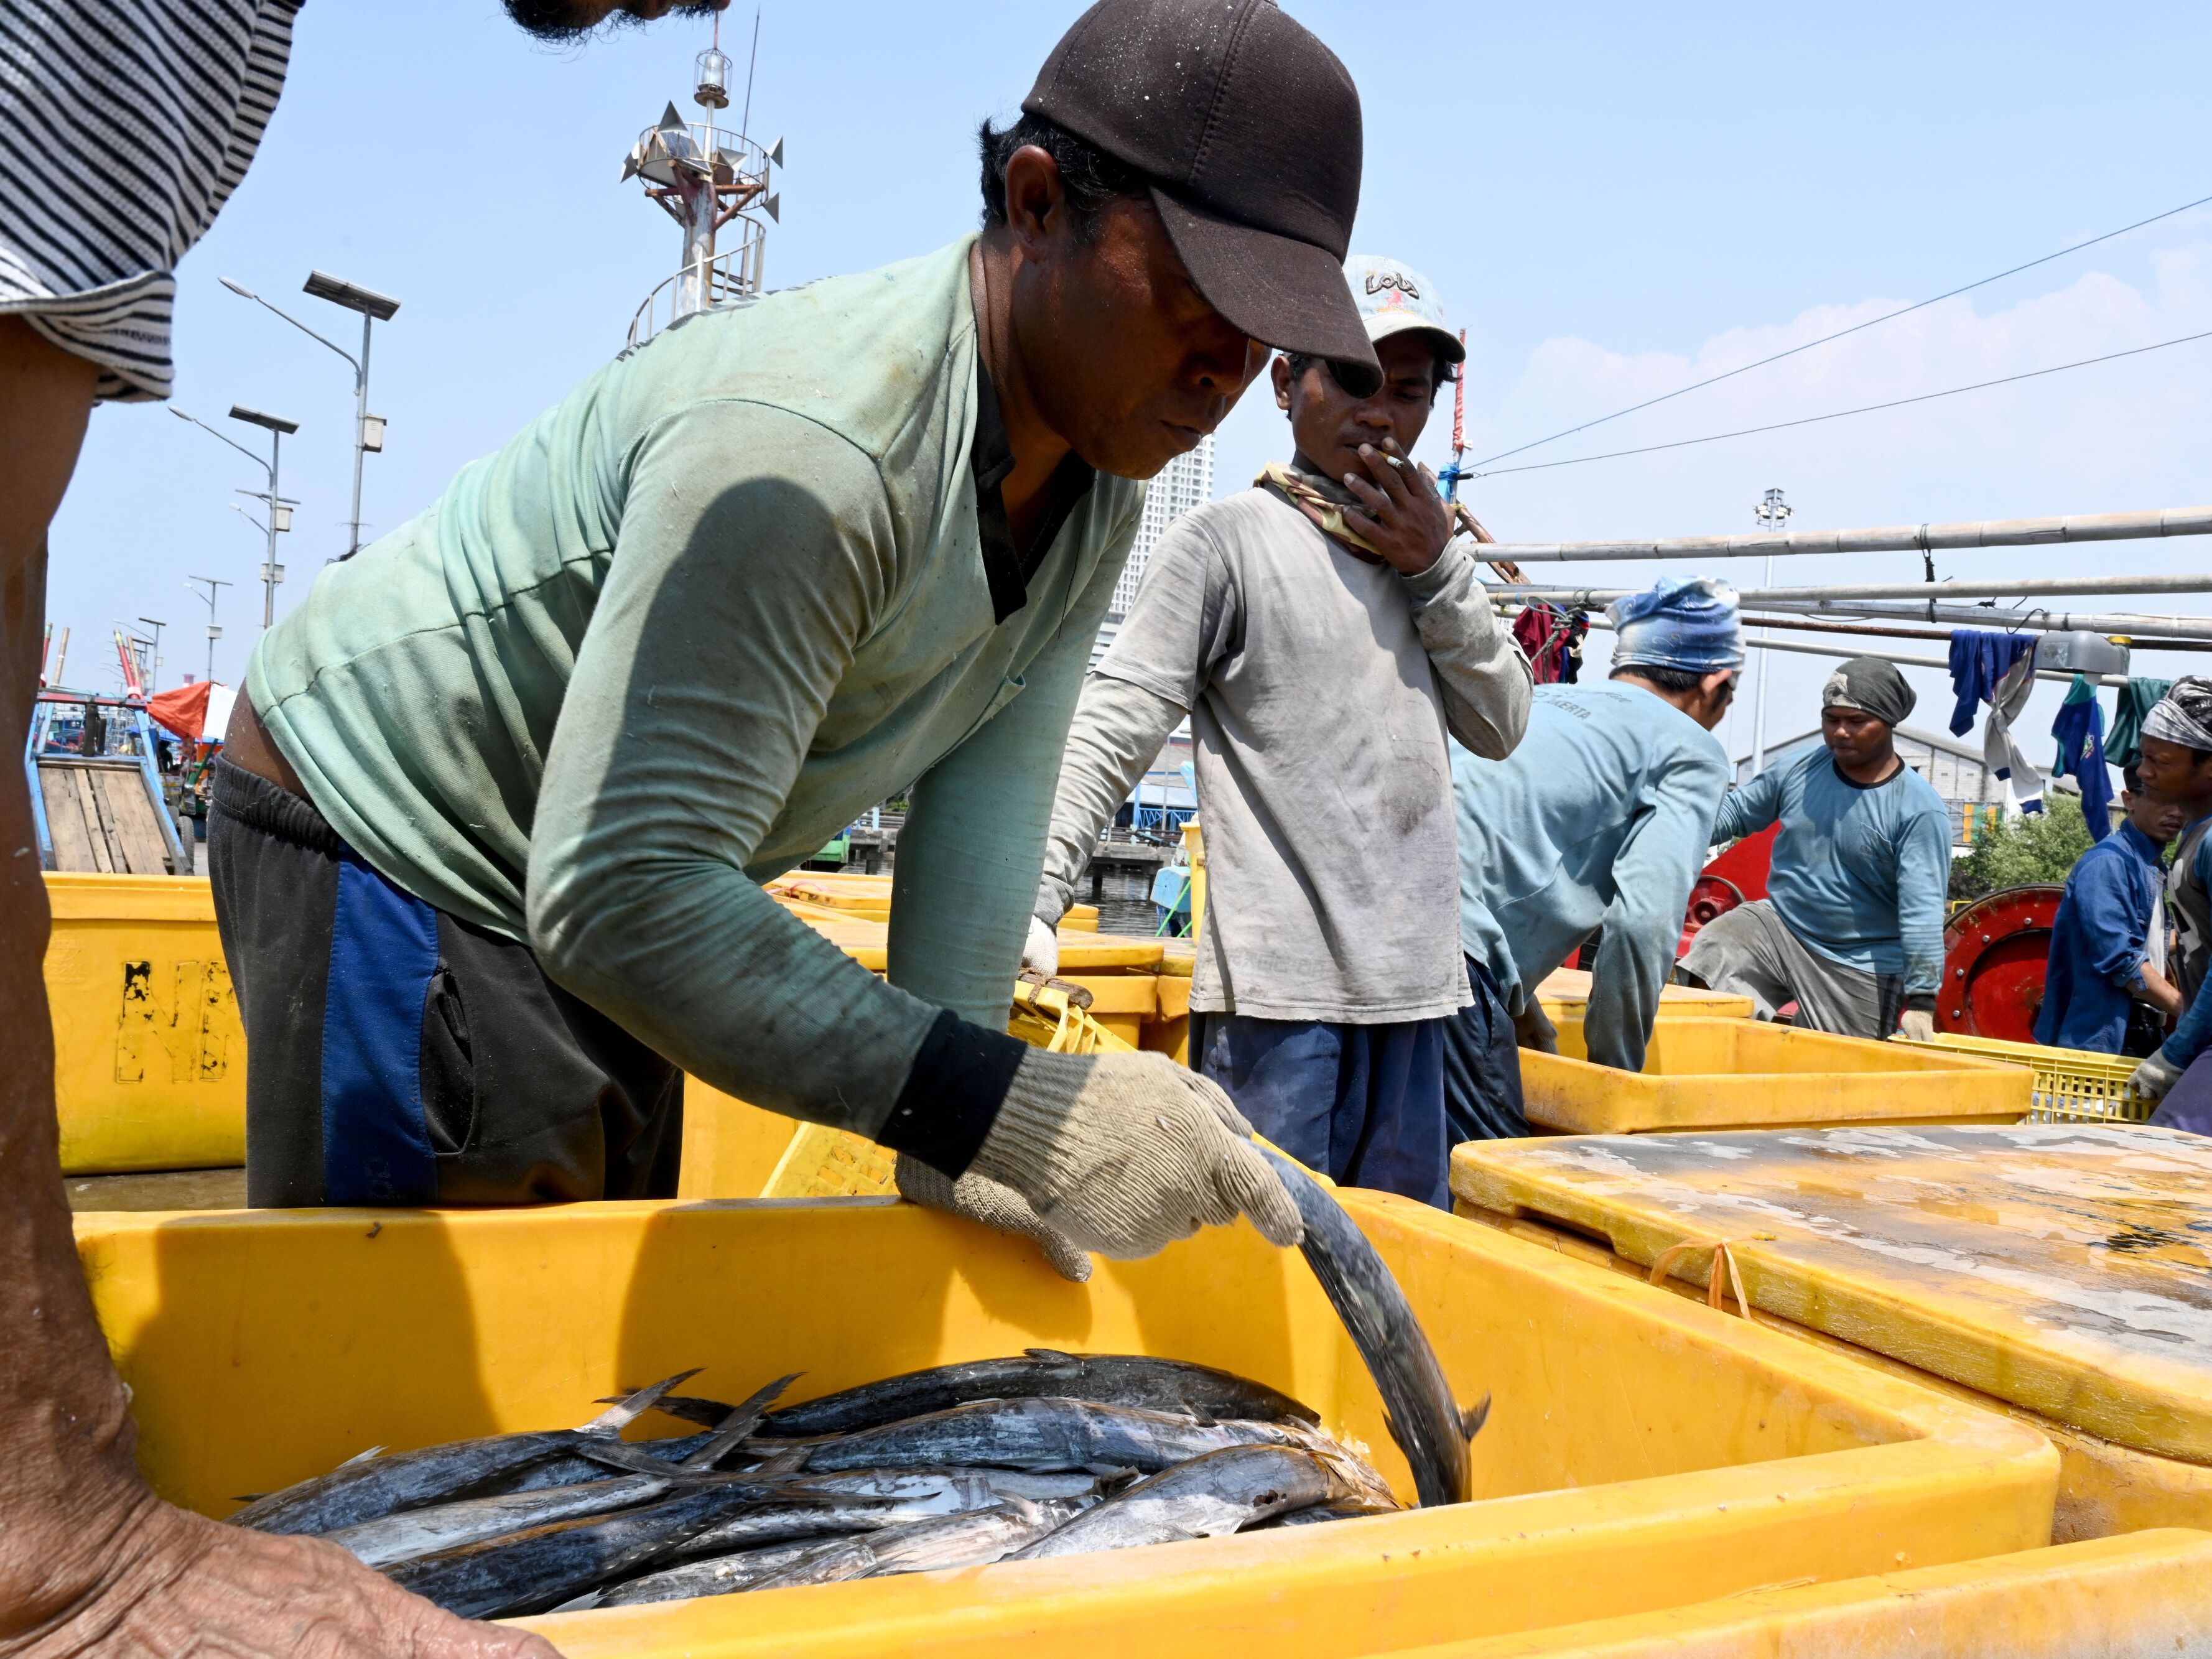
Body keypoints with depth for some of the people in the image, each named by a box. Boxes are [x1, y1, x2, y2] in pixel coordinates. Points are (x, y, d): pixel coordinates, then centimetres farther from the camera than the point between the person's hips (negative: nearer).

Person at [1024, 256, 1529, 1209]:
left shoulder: (1424, 550, 15)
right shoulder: (1228, 541, -4)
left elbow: (1500, 727, 11)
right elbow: (1110, 732, -10)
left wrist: (1439, 568, 0)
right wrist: (1030, 902, -21)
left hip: (1415, 988, 7)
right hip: (1279, 991, -6)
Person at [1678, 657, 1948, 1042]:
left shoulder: (1919, 810, -16)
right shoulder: (1799, 770, -1)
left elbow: (1922, 909, -21)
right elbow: (1735, 811, 11)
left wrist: (1921, 1001, -26)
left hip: (1859, 970, -4)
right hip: (1778, 925, 4)